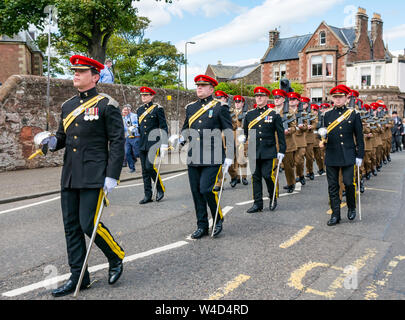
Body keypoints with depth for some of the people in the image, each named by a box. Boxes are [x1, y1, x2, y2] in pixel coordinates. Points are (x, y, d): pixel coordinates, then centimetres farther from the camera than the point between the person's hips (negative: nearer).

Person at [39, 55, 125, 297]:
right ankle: (78, 277, 22)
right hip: (70, 175, 7)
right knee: (71, 226, 9)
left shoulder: (106, 105, -5)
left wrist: (112, 176, -15)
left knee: (89, 224, -7)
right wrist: (52, 142, -1)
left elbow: (118, 142, -9)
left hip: (94, 176, -7)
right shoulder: (68, 106, 14)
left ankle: (116, 257, 20)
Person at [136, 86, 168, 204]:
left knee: (150, 166, -15)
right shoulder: (139, 110, 15)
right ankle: (148, 195, 13)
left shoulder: (158, 108, -2)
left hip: (154, 142, -6)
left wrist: (164, 144, -12)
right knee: (145, 170, 6)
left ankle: (160, 189, 6)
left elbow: (163, 127, -6)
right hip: (142, 144, 6)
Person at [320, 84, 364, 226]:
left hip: (348, 155, -2)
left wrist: (360, 156, 0)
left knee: (348, 183, -4)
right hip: (331, 155, 2)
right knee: (332, 186, 3)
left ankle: (351, 208, 23)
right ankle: (335, 215, 13)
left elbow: (359, 136, 3)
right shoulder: (327, 114, 7)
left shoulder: (354, 114, 2)